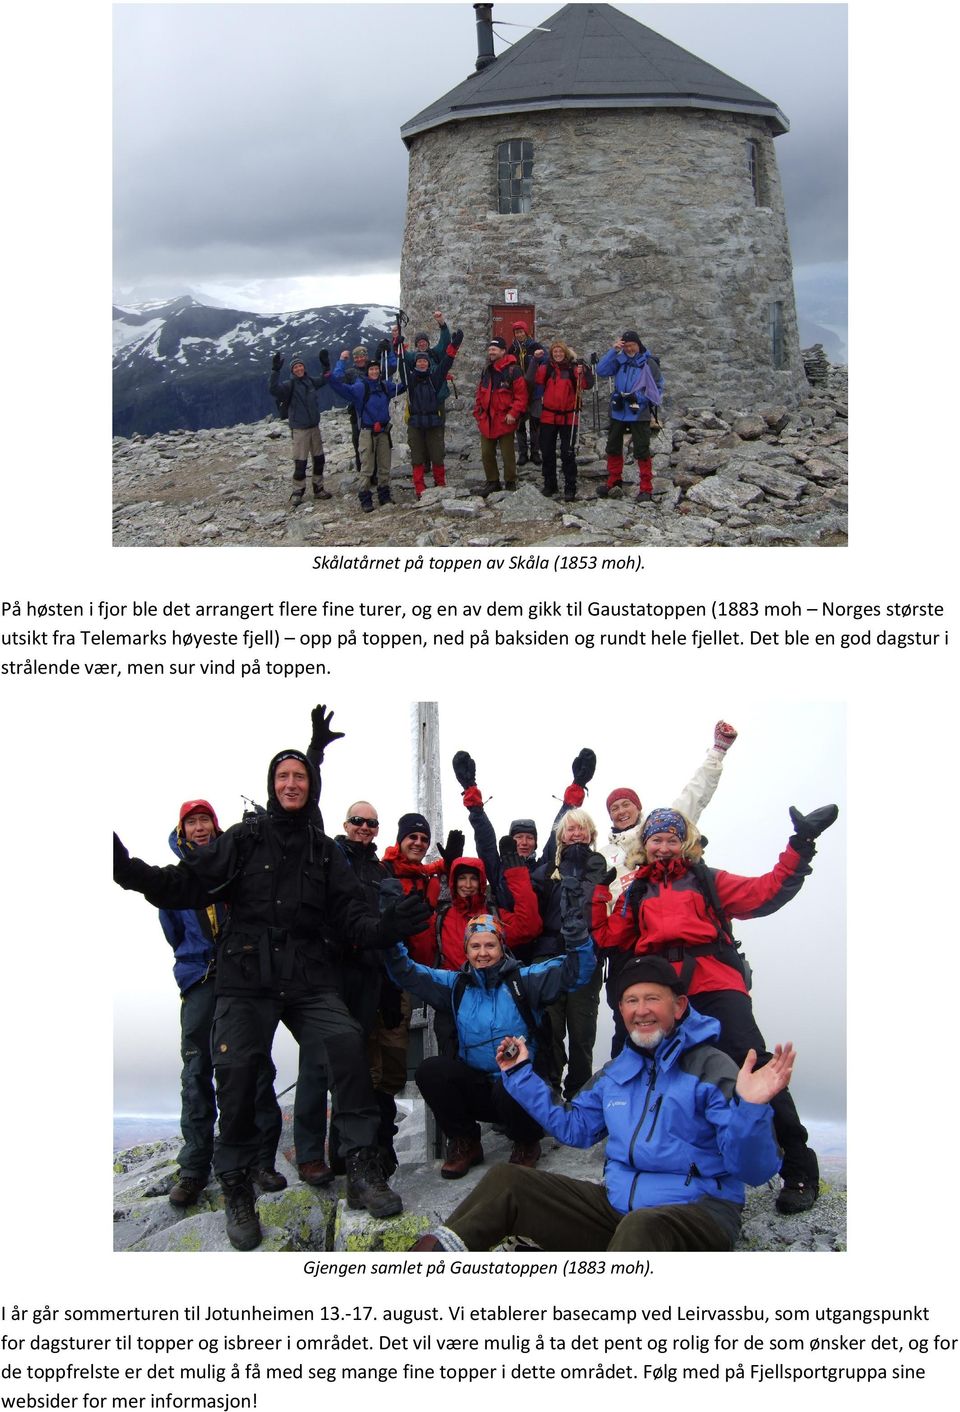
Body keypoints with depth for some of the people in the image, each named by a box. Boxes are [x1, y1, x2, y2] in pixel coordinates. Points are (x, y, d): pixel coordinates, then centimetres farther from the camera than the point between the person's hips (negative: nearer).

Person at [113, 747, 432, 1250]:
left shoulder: (325, 851, 13)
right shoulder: (243, 839, 6)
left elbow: (348, 915, 7)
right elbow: (189, 884, -2)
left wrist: (383, 926, -14)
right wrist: (130, 871, -18)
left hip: (310, 979, 1)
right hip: (246, 979, -1)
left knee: (346, 1043, -20)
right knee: (236, 1069, -11)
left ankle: (362, 1169, -10)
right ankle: (236, 1187, 8)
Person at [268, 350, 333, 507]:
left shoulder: (310, 381, 7)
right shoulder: (290, 384, -11)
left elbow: (324, 380, 26)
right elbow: (274, 390, -29)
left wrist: (325, 364, 12)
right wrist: (275, 370, -38)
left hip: (314, 427, 6)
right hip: (299, 429, -6)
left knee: (319, 459, 13)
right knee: (300, 462, -6)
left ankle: (318, 489, 25)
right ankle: (297, 493, 4)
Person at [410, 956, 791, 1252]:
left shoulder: (711, 1067, -7)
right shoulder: (616, 1072, 16)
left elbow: (753, 1171, -15)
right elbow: (573, 1127, 28)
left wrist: (750, 1109, -35)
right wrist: (521, 1075, 25)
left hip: (698, 1210, -8)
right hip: (617, 1205, 8)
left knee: (642, 1228, -43)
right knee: (505, 1181, 2)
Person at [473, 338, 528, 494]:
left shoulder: (512, 370, -10)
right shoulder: (486, 371, 14)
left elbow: (521, 394, -13)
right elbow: (479, 395, 19)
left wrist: (513, 413, -18)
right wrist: (478, 414, 13)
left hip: (505, 421, -7)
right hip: (486, 421, 7)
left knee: (507, 454, 2)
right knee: (486, 454, 10)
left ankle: (510, 483, 14)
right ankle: (492, 481, 22)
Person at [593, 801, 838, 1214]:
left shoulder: (706, 880, 18)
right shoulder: (636, 891, 26)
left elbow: (764, 893, 6)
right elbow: (608, 937, 17)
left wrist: (799, 847, -2)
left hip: (715, 984, -3)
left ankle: (799, 1170, -12)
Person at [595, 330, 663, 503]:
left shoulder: (649, 363, -4)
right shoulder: (619, 360, 5)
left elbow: (658, 387, -2)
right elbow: (601, 371, -8)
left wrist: (639, 397, -14)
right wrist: (613, 351, -13)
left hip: (639, 413, -5)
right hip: (618, 412, 5)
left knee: (641, 451, -4)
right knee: (613, 448, 13)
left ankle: (646, 488, 0)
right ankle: (614, 484, 25)